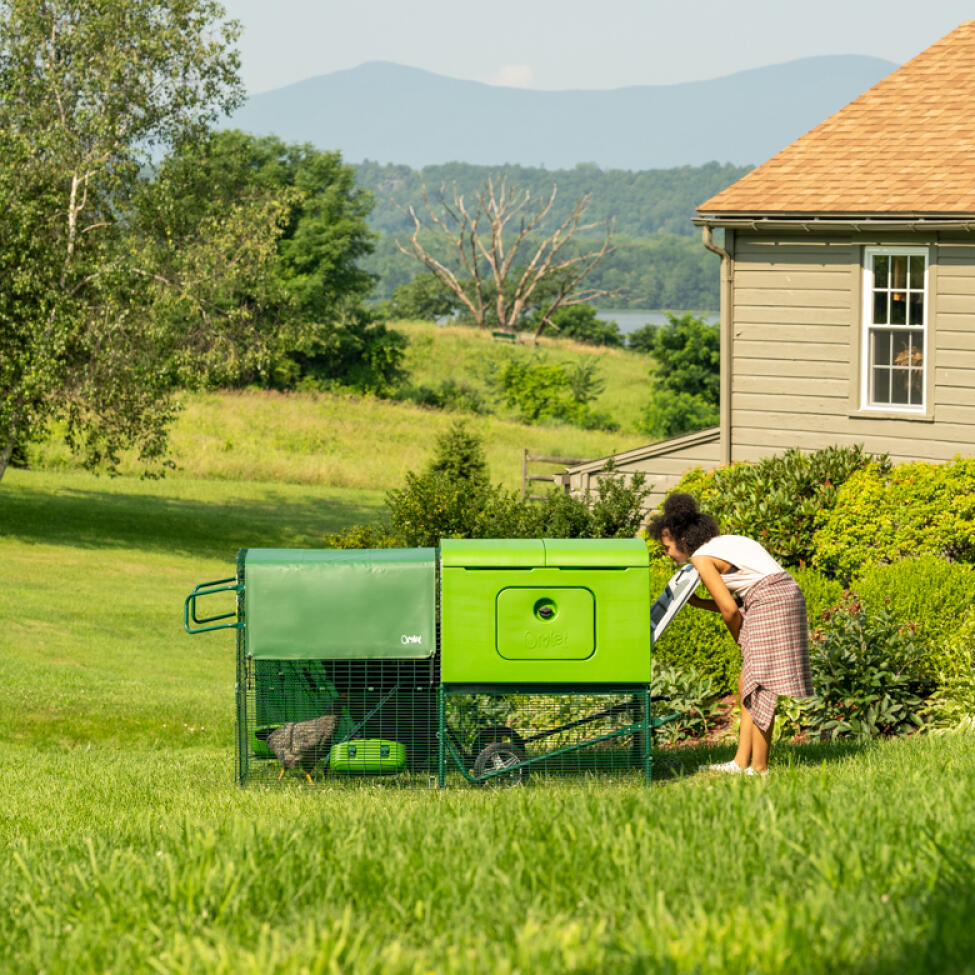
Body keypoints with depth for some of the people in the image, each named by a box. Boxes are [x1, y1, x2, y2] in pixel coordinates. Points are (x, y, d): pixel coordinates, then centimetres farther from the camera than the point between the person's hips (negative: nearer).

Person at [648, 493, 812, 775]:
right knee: (747, 686, 11)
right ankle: (741, 762, 11)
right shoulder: (723, 544, 20)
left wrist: (740, 640, 5)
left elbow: (729, 609, -10)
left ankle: (759, 767, -6)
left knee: (759, 687, -7)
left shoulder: (702, 558, -7)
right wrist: (694, 602, 20)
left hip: (772, 601, -10)